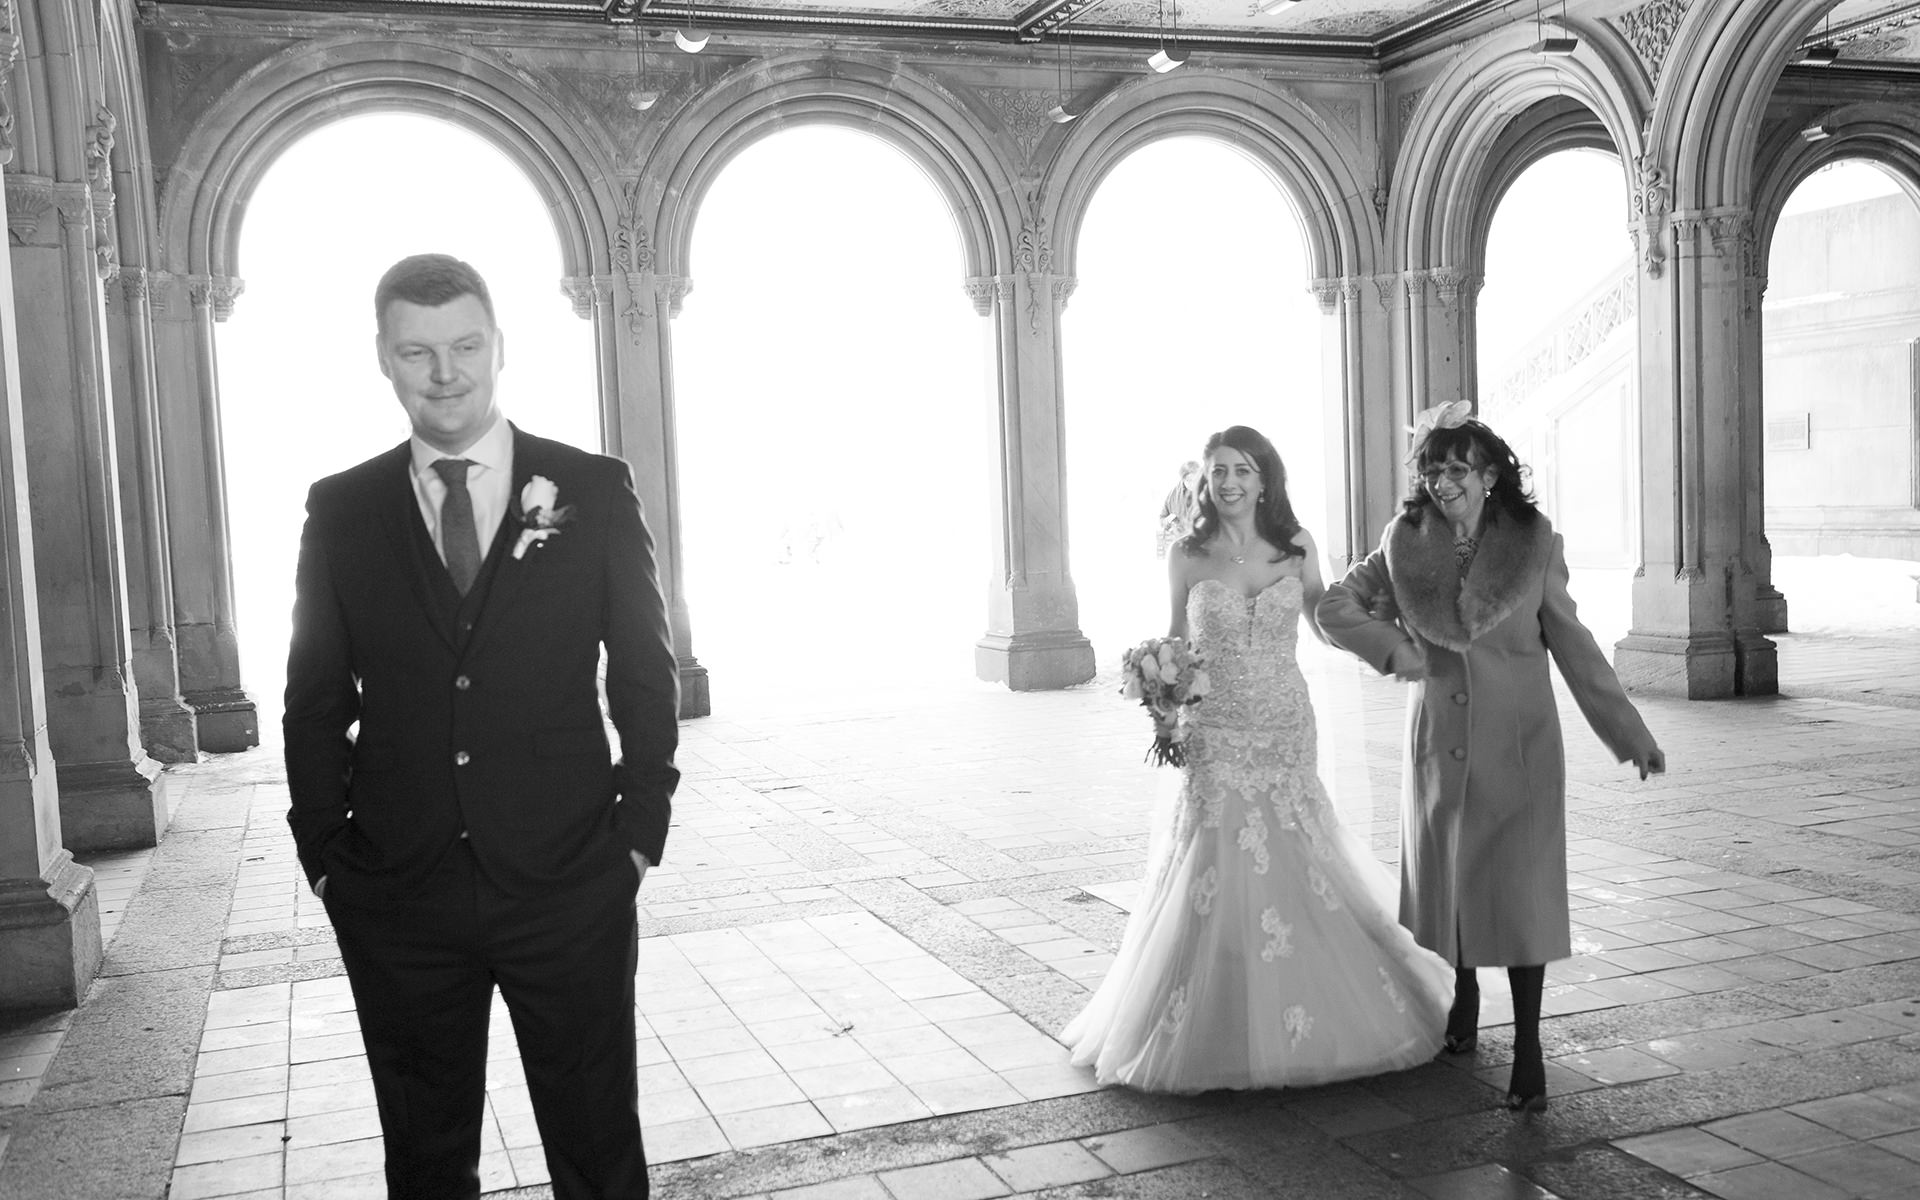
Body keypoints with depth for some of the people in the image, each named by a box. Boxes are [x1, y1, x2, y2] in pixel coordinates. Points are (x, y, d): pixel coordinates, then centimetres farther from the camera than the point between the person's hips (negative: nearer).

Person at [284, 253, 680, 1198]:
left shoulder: (594, 491, -1)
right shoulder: (339, 510, 3)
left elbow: (644, 674, 2)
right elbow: (318, 697, 7)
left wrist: (642, 831, -2)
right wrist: (323, 854, 3)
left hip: (571, 882, -1)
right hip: (397, 896, 2)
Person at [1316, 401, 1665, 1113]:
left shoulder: (1533, 543, -3)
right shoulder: (1406, 545, 0)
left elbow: (1571, 642, 4)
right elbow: (1335, 607, 4)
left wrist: (1631, 735, 6)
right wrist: (1392, 648, -12)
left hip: (1517, 742, -2)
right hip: (1439, 741, 2)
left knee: (1520, 887, -6)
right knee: (1446, 877, 13)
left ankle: (1528, 1050, 1)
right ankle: (1463, 1002, 37)